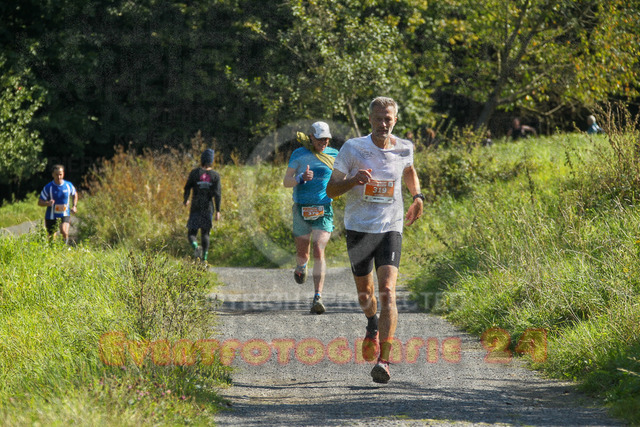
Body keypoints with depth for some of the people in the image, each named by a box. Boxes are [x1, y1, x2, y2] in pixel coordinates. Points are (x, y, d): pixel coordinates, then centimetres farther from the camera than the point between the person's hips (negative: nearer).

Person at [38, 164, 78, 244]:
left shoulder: (68, 185, -2)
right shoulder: (48, 187, -9)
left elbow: (75, 195, 20)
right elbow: (39, 202, -5)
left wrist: (74, 206, 4)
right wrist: (47, 203, -27)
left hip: (65, 214, 0)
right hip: (51, 216, 0)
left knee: (64, 231, -26)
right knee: (52, 238, 7)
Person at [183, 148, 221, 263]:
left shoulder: (194, 173, -6)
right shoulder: (215, 175, -5)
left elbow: (187, 188, -1)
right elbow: (217, 194, -11)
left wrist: (186, 200, 19)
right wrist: (218, 211, -9)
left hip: (195, 208, -1)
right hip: (208, 208, 1)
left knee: (192, 233, 5)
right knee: (205, 234, 15)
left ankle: (196, 247, -26)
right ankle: (204, 258, 10)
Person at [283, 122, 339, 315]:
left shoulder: (333, 154, 7)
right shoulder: (299, 154, 0)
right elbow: (286, 182, -4)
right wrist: (301, 178, -23)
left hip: (323, 210, 0)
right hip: (301, 210, 0)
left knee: (319, 252, -14)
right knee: (302, 252, 9)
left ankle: (318, 298, -17)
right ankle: (301, 267, 49)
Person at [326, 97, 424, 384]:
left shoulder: (404, 148, 0)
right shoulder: (352, 149, -7)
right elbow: (331, 190, -4)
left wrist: (417, 196, 11)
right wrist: (354, 180, -23)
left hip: (390, 229, 0)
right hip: (358, 229, 0)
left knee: (387, 292, -17)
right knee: (364, 293, 14)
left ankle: (384, 360, -19)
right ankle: (373, 325, 50)